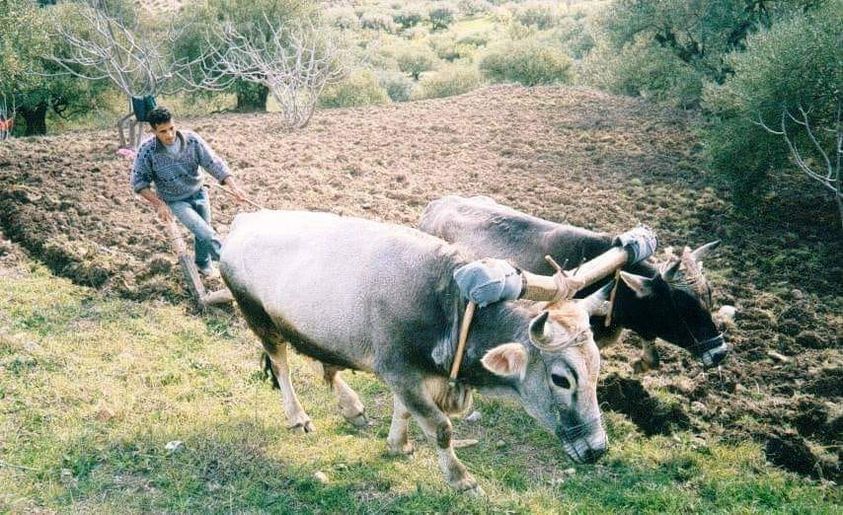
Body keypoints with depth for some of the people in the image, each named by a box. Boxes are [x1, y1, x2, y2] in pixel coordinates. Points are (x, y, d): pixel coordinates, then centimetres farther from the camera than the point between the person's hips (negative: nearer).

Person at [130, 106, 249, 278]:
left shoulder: (192, 139, -19)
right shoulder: (147, 151, -23)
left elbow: (214, 163, -19)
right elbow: (139, 182, -15)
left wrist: (234, 187, -30)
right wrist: (159, 204, -23)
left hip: (198, 194, 3)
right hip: (176, 201, -3)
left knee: (203, 232, 19)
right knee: (206, 234, -16)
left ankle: (203, 263, 46)